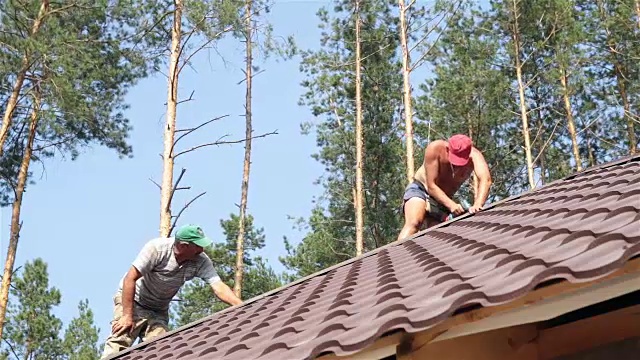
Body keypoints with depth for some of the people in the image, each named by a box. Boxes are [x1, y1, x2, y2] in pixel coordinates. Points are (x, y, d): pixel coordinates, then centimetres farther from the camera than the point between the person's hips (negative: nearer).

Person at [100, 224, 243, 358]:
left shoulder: (201, 261, -17)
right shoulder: (157, 248, -27)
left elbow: (219, 287, -23)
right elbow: (130, 278, -25)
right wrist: (127, 316, -28)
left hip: (159, 310, 4)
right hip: (131, 299, -4)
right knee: (119, 343, -18)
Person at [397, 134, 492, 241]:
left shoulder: (474, 155, -26)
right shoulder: (435, 148, -29)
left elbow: (486, 180, -42)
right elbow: (431, 186, -28)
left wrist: (478, 205, -59)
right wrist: (451, 205, -41)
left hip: (443, 199, 3)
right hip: (420, 189, -3)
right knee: (414, 223, -29)